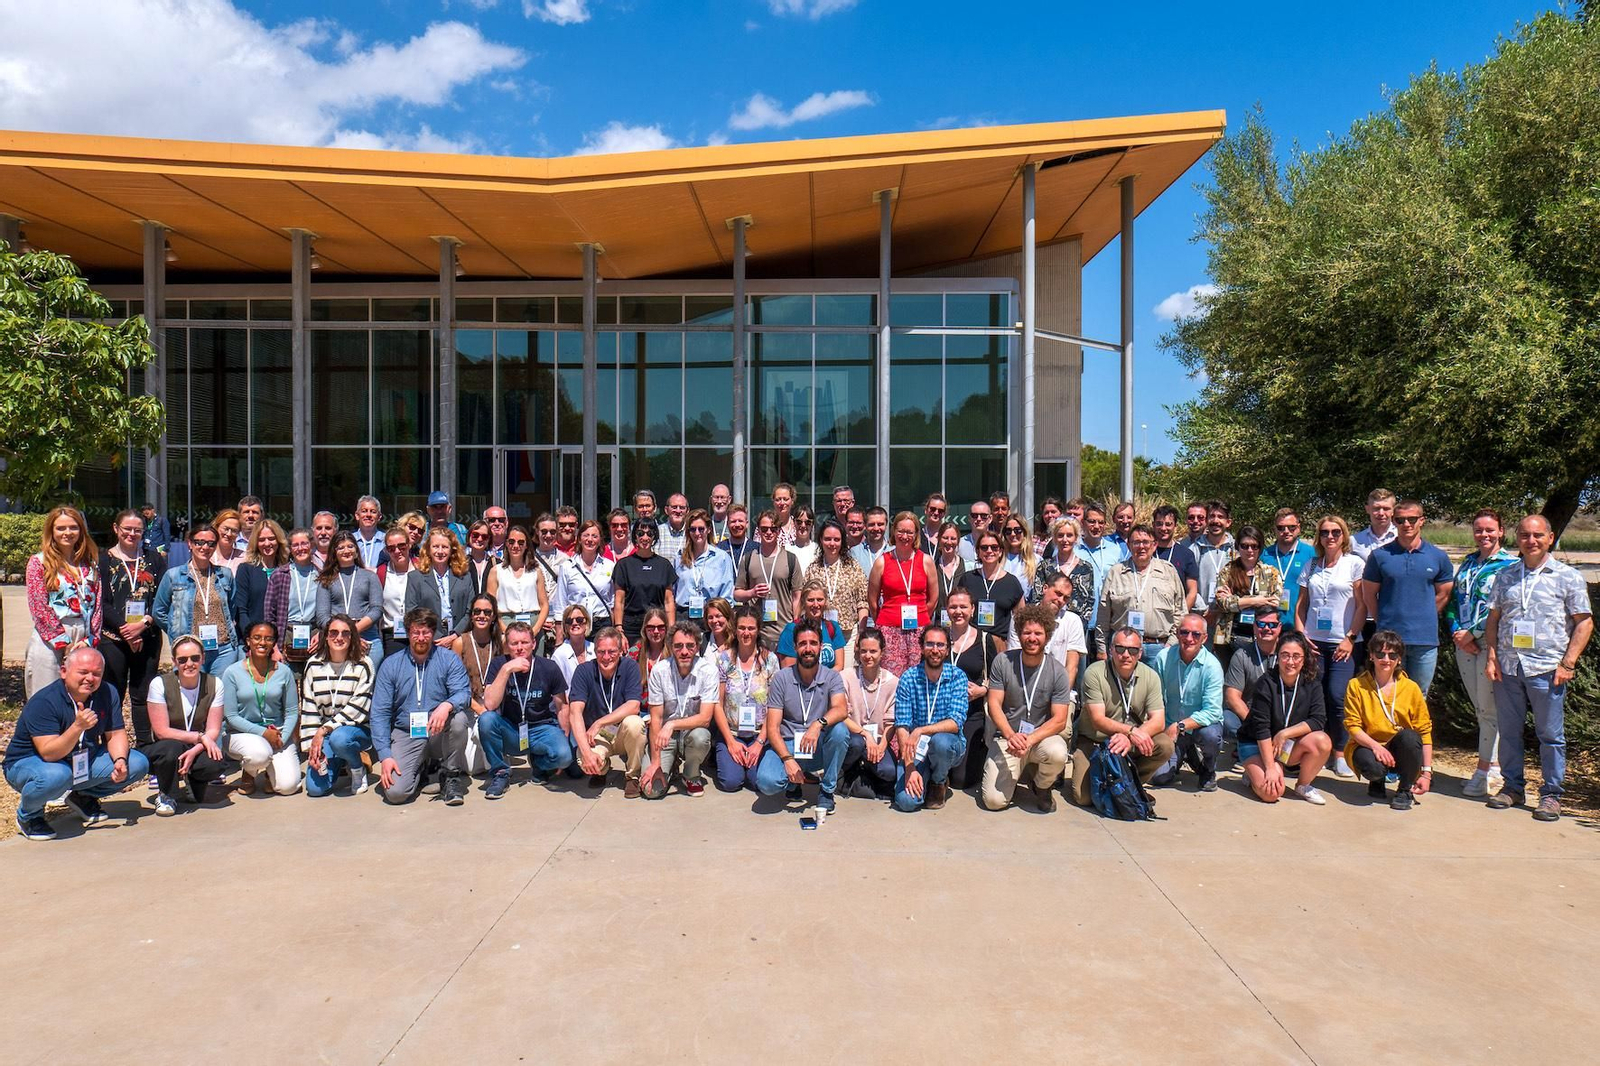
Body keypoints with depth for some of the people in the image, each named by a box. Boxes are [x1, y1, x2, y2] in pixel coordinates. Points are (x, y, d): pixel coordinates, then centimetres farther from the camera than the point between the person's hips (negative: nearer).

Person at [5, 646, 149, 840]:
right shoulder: (43, 702, -26)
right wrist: (78, 726, -48)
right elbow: (49, 753, -33)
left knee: (138, 764, -12)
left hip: (83, 761, 6)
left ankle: (83, 797, 14)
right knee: (57, 776, -40)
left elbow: (115, 734, -4)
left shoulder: (108, 694, -9)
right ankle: (28, 815, -5)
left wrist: (120, 760, -24)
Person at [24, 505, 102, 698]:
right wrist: (64, 643, -12)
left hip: (84, 642, 3)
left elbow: (97, 603, 8)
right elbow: (39, 607, -7)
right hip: (49, 640, -3)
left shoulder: (90, 564, 12)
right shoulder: (39, 563, 1)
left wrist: (89, 640, -5)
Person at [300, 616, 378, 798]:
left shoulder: (363, 665, -10)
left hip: (357, 728, -3)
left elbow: (357, 708, -15)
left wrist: (324, 730, -21)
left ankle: (358, 769, -6)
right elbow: (308, 708, 2)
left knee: (339, 738, -39)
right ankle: (340, 762, 21)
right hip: (324, 732, 4)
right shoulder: (314, 665, 1)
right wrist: (311, 745, -6)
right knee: (315, 788, -12)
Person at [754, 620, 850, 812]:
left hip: (819, 747, 1)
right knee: (767, 782, -30)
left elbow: (841, 710, -21)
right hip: (786, 745, -1)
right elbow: (773, 728, -7)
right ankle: (794, 780, 8)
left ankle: (826, 790, -7)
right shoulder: (781, 678, -2)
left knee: (840, 730, -31)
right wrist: (788, 759, -22)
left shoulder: (831, 678, 0)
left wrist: (819, 724, -41)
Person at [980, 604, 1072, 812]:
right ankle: (1018, 771, 20)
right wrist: (1011, 735, -26)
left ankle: (1041, 787, 1)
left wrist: (1029, 740, -26)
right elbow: (994, 704, -8)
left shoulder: (1058, 672, -7)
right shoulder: (1003, 662, -5)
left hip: (1042, 736, 0)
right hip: (1006, 737, 0)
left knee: (1057, 753, -36)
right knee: (994, 801, -16)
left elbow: (1059, 720, -11)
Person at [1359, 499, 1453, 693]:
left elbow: (1443, 595, 11)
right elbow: (1370, 594, 4)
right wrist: (1385, 622, 6)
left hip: (1426, 640, 2)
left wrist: (1424, 618, 10)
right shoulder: (1380, 555, -1)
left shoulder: (1438, 557, 4)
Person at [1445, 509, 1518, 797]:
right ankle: (1495, 768, 20)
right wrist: (1456, 631, -1)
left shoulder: (1510, 565, -5)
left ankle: (1485, 771, 4)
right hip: (1464, 644, 6)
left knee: (1489, 709, -3)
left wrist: (1473, 633, -14)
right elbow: (1453, 599, 13)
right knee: (1480, 709, 11)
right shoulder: (1467, 563, 14)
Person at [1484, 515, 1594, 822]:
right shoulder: (1505, 576, 11)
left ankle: (1551, 794, 15)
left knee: (1550, 734, 3)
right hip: (1507, 667, 3)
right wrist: (1492, 656, 4)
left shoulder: (1568, 577, 2)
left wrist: (1568, 663, -7)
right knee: (1508, 730, 10)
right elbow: (1493, 619, 15)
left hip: (1546, 669, -3)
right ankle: (1512, 787, 21)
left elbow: (1584, 623, 0)